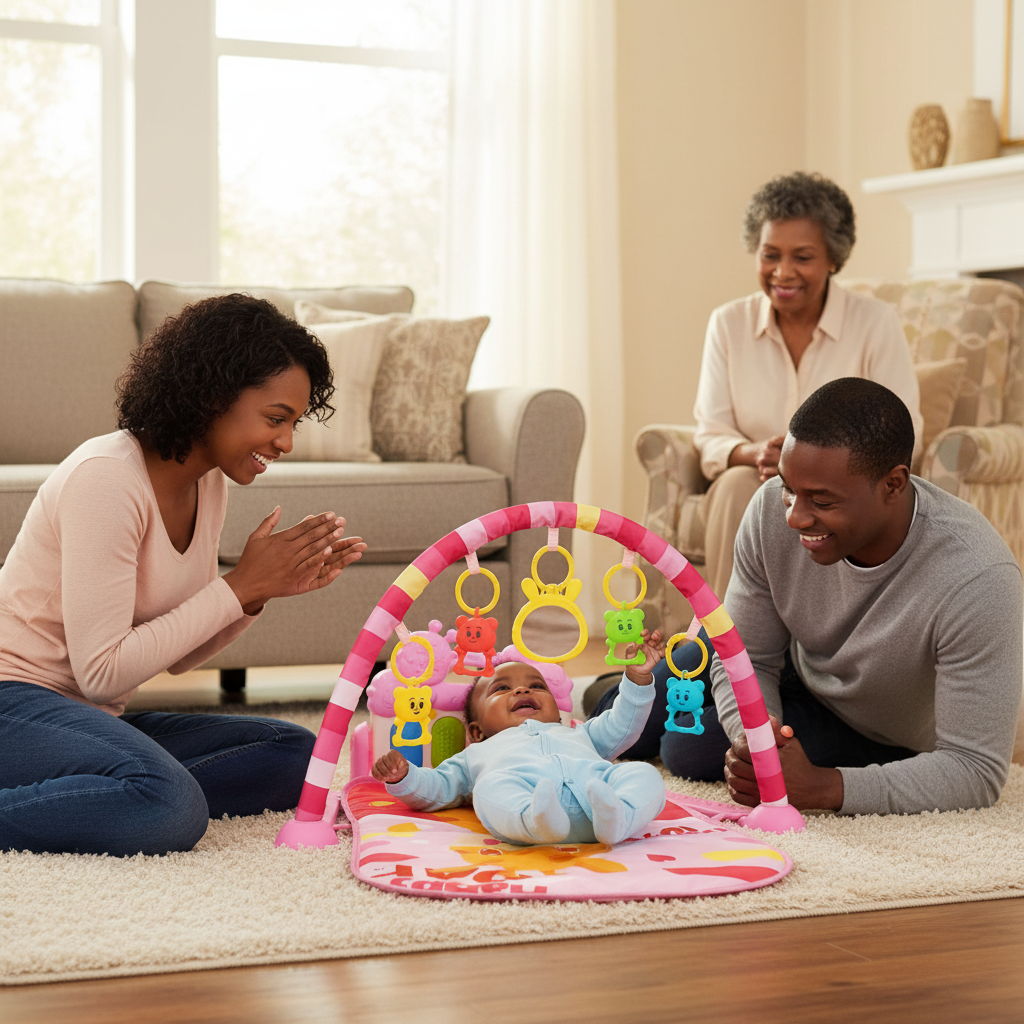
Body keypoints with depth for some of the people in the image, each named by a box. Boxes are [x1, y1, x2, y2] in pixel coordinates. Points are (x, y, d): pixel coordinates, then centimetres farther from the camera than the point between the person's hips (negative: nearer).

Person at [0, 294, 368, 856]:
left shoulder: (208, 483, 8)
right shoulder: (106, 478, -19)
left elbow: (178, 656, 12)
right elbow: (101, 672, -21)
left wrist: (267, 590, -5)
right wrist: (239, 586, -17)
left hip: (96, 718, 10)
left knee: (295, 754, -4)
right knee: (171, 809, -35)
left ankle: (53, 796, -11)